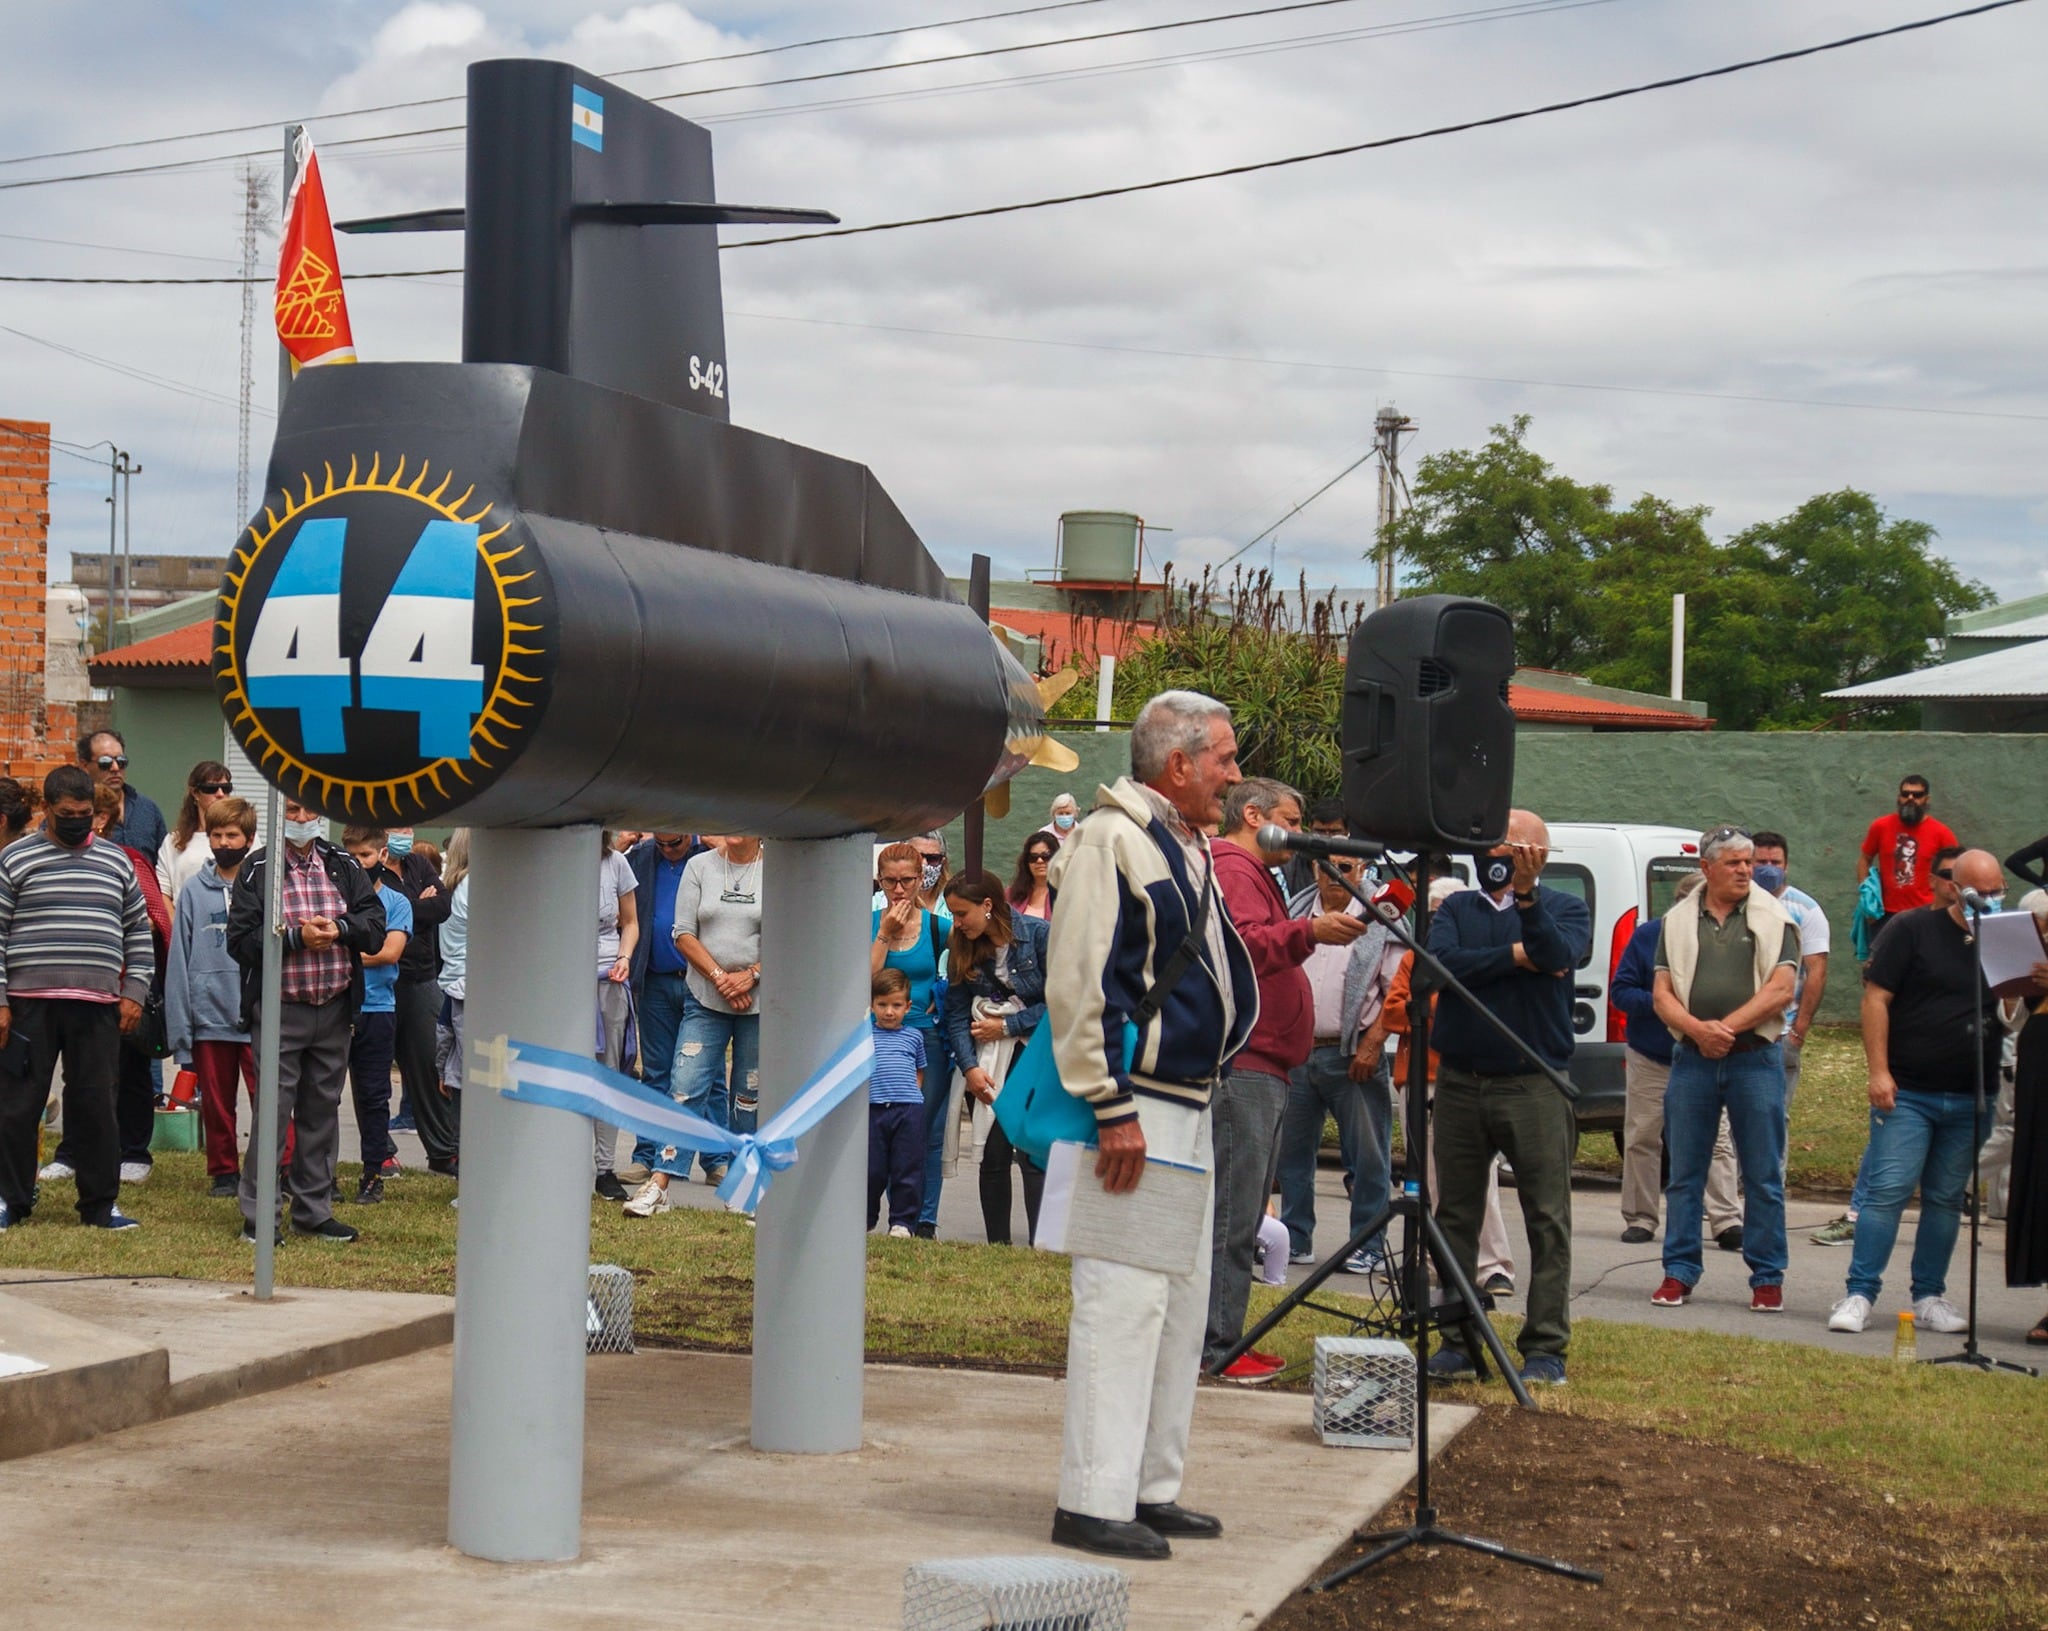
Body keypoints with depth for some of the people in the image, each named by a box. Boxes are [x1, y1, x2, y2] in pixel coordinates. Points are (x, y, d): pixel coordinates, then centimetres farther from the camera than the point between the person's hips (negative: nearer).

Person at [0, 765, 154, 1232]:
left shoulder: (115, 861, 12)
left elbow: (139, 932, 15)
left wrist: (134, 992, 5)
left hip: (98, 1005, 2)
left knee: (94, 1104, 4)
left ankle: (100, 1203, 11)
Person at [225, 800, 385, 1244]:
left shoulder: (344, 867, 10)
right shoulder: (258, 870, -1)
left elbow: (375, 925, 6)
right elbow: (241, 940, -9)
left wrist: (339, 928, -13)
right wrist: (296, 937, -18)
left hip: (335, 1010, 4)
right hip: (280, 1010, -4)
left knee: (322, 1111, 11)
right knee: (273, 1110, -6)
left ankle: (313, 1211, 20)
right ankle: (257, 1215, 1)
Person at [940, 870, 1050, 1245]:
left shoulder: (1039, 935, -10)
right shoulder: (962, 947, 2)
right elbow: (957, 1014, 2)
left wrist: (1006, 1026, -10)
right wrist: (970, 1067, -10)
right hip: (990, 1059, 4)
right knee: (993, 1152, 1)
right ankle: (997, 1247, 8)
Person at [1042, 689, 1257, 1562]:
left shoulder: (1187, 849, 18)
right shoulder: (1110, 841, -13)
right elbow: (1078, 986, -19)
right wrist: (1113, 1109, -23)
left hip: (1187, 1103, 10)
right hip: (1133, 1106, -10)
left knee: (1181, 1299, 13)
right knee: (1125, 1295, -10)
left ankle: (1149, 1487, 21)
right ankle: (1092, 1501, -7)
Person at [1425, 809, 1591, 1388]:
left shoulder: (1564, 909, 5)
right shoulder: (1457, 908, 12)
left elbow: (1558, 956, -17)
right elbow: (1440, 963, -7)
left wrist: (1526, 895, -27)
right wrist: (1516, 957, -9)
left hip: (1535, 1085, -3)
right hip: (1460, 1084, 3)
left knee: (1548, 1220, -4)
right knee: (1456, 1216, 6)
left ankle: (1546, 1348, -1)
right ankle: (1458, 1344, 13)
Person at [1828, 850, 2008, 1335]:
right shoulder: (1912, 930, -2)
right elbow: (1876, 998, -5)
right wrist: (1879, 1071, -12)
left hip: (1971, 1100, 4)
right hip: (1907, 1093, -4)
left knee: (1946, 1199, 9)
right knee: (1887, 1191, -9)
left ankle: (1929, 1299, 15)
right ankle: (1859, 1295, -7)